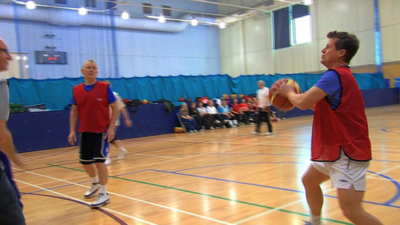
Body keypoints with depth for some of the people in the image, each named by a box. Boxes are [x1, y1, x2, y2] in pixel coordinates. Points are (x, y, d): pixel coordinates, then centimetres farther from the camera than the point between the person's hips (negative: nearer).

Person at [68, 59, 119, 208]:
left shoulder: (105, 87, -6)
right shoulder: (76, 90, 4)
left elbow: (114, 108, -5)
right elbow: (74, 112, 9)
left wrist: (111, 128, -13)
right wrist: (72, 131, 2)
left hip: (101, 131, -4)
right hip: (84, 131, 5)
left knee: (99, 161, -7)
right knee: (85, 161, 14)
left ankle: (104, 194, 4)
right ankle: (96, 183, 41)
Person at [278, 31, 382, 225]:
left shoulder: (335, 75, -18)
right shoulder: (342, 75, 14)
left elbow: (303, 103, -24)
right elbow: (320, 107, 22)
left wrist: (288, 92, -3)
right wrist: (295, 96, 11)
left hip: (348, 153, -11)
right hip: (334, 150, 11)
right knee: (309, 181, 24)